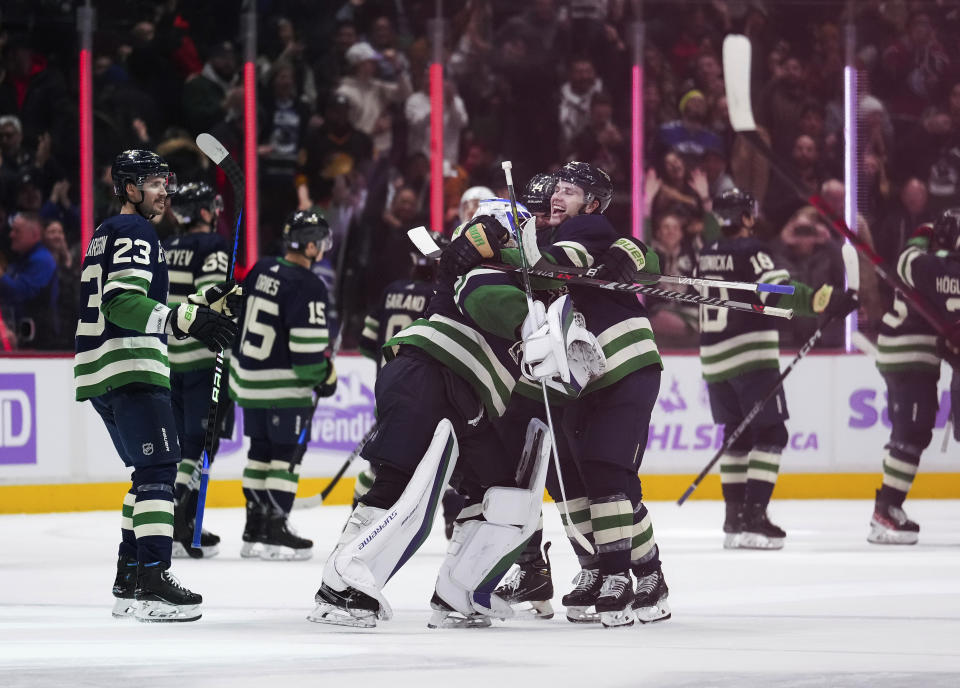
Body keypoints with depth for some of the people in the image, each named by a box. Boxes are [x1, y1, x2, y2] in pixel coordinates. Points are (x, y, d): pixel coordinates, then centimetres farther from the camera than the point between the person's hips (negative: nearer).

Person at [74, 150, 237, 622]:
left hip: (100, 371, 11)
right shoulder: (133, 232, -8)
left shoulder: (107, 234, 24)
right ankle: (153, 581, -25)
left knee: (150, 471, 16)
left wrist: (205, 300, 28)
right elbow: (123, 303, -22)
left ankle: (128, 581, 17)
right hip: (130, 370, -11)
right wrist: (186, 320, -33)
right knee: (159, 467, -16)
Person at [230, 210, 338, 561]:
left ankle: (254, 529, 18)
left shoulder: (261, 270, 7)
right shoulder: (308, 287, -18)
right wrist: (323, 377, -5)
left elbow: (238, 319, 15)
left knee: (261, 449, 15)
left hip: (249, 380, 8)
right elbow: (308, 344, -20)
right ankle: (275, 529, -4)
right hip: (285, 385, -8)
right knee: (287, 453, -1)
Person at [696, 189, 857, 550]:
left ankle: (735, 516, 16)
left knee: (738, 434, 17)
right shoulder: (750, 251, -12)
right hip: (751, 359, -8)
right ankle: (754, 517, -16)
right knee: (770, 435, -5)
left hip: (714, 359, 8)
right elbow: (780, 292, -26)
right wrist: (823, 301, -36)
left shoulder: (707, 256, 12)